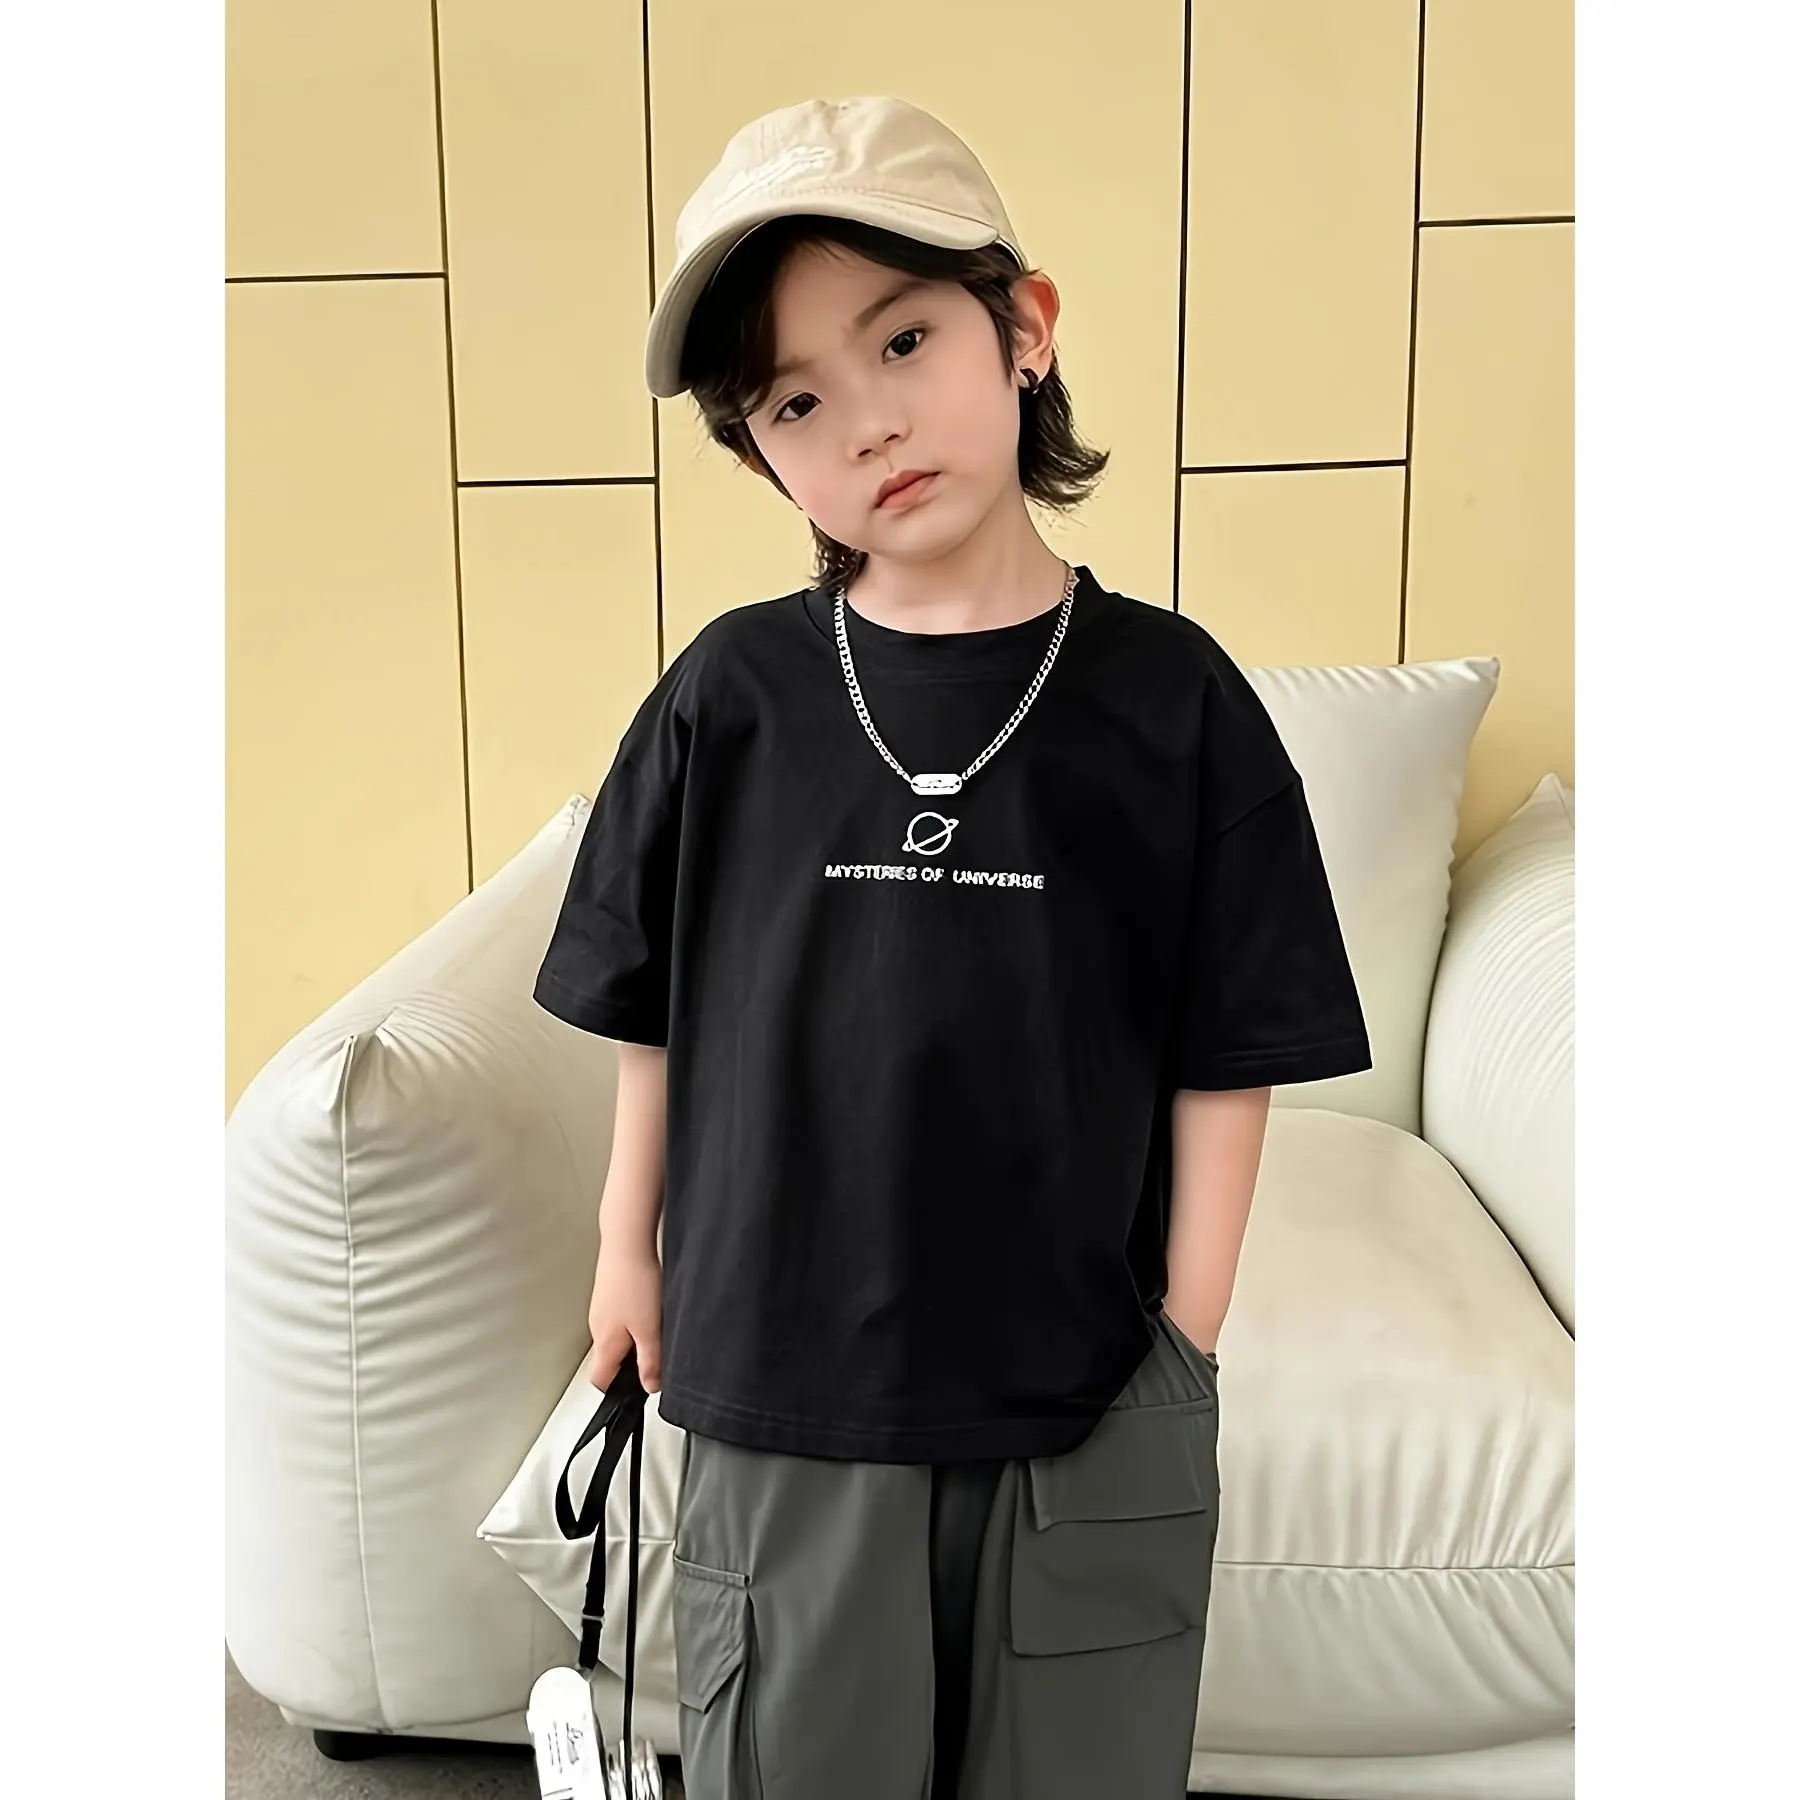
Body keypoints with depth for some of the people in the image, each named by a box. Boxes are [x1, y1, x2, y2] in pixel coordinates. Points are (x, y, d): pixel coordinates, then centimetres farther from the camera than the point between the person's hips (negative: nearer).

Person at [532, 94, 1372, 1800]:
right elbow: (653, 1011, 5)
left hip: (1089, 1404, 0)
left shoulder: (1171, 698, -8)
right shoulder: (729, 697, -6)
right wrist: (629, 1245, 11)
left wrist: (1183, 1336, -3)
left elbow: (1225, 1065, -4)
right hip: (777, 1391, 1)